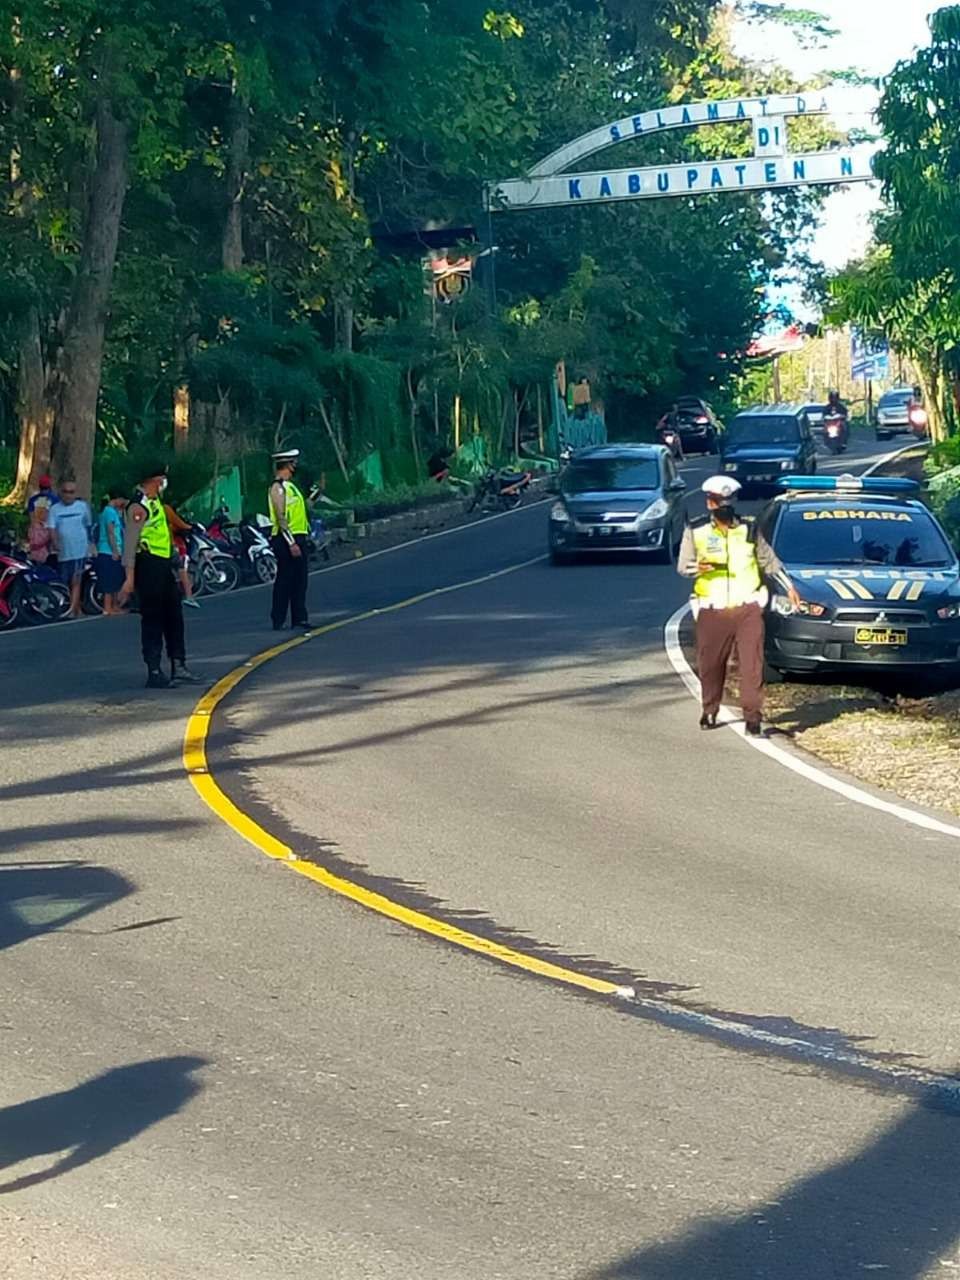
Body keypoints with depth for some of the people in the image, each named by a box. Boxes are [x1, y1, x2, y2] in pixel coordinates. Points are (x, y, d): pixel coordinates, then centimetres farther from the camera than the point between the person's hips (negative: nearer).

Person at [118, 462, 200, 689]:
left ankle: (178, 667, 19)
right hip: (149, 566, -10)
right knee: (152, 619, -4)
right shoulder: (139, 506, -16)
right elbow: (130, 543, -20)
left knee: (174, 617, 13)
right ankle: (154, 673, 0)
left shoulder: (154, 501, 16)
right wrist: (130, 578, -24)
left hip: (164, 566, 10)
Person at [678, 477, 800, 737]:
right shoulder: (696, 532, 5)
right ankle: (710, 712, 25)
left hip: (748, 609, 1)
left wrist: (788, 587, 21)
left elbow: (769, 561, 22)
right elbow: (683, 566, -2)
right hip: (713, 612, 0)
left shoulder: (749, 530, 11)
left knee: (752, 664, -8)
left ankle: (753, 717, -7)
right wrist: (697, 567, -24)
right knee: (711, 664, 7)